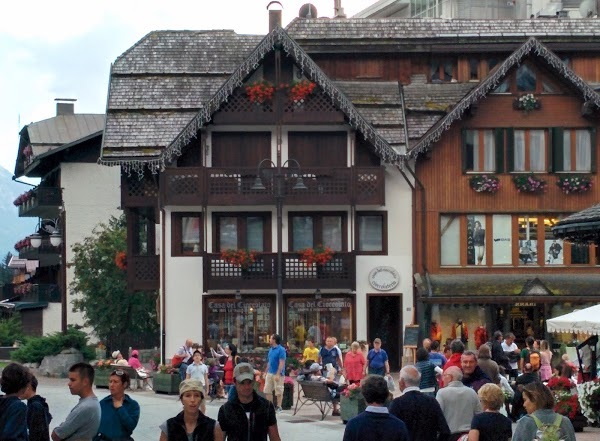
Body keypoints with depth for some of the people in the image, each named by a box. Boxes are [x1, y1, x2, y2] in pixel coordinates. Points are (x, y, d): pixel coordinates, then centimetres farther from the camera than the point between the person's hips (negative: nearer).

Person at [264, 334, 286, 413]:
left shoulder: (281, 350, -12)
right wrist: (266, 372, 17)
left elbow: (282, 363, -16)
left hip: (277, 374, -8)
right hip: (270, 373, 8)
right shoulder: (271, 349, 12)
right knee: (267, 390, 8)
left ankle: (278, 406, 9)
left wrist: (278, 374, -21)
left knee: (278, 391, 1)